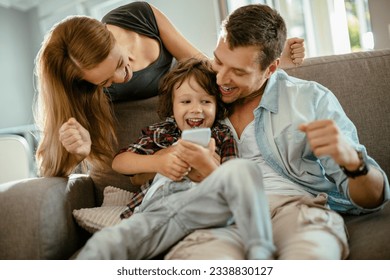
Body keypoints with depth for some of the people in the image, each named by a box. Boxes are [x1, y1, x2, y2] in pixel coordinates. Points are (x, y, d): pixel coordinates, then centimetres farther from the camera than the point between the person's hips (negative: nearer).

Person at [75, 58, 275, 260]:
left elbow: (233, 183, 13)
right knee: (101, 246, -32)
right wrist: (158, 162, 2)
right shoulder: (160, 133, 29)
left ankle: (260, 253, -36)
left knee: (242, 168, -34)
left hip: (205, 202, -1)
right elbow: (118, 162, 21)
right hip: (156, 207, 1)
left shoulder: (222, 136, 24)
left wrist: (208, 166, -9)